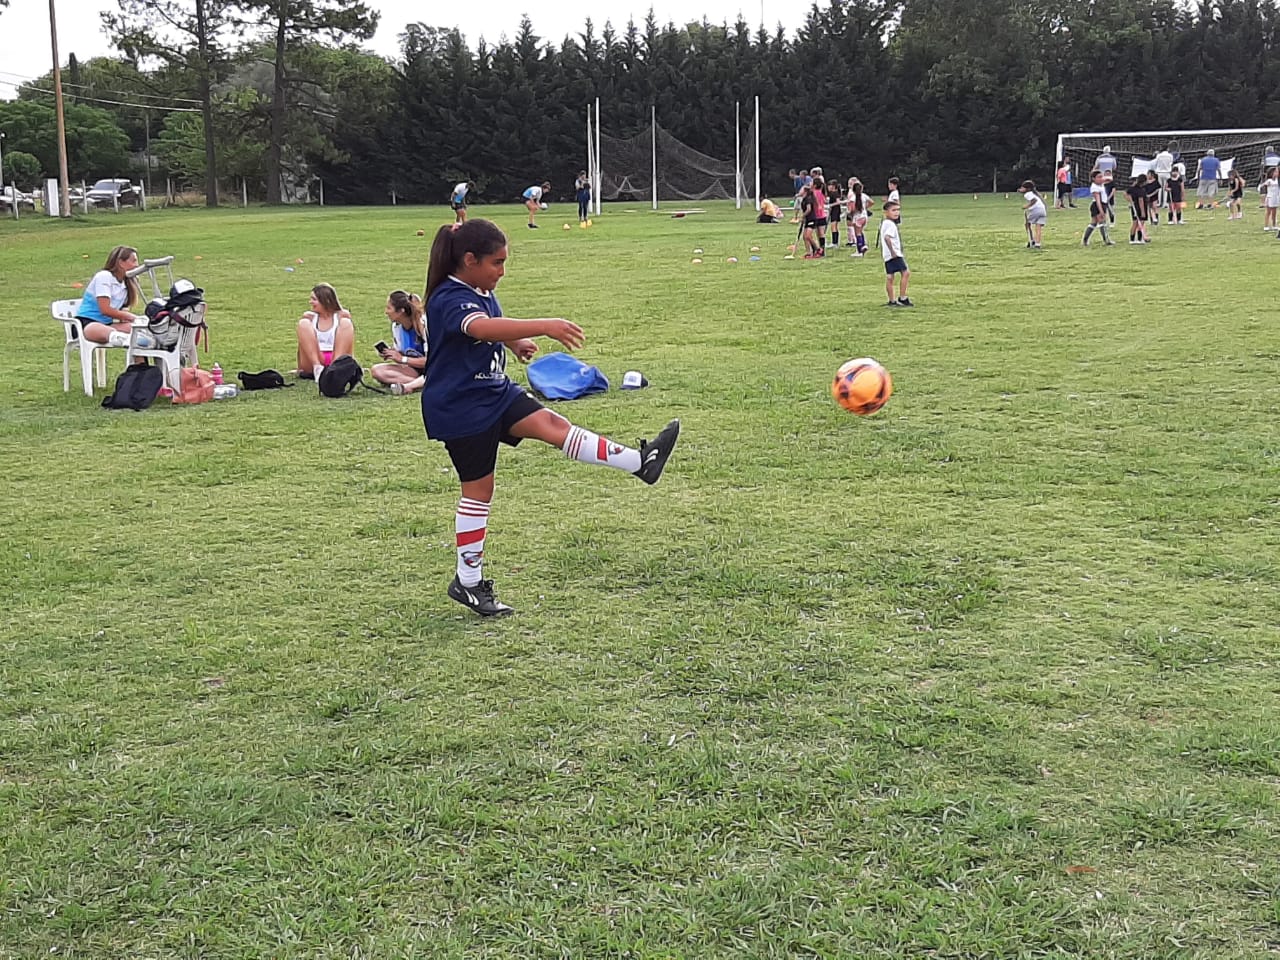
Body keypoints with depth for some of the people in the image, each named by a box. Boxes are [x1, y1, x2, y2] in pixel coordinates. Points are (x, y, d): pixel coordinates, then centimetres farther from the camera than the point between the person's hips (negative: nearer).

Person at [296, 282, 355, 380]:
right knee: (303, 323, -16)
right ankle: (317, 368, -31)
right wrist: (300, 368, 3)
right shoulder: (309, 317, 7)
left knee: (346, 323, -17)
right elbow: (301, 345, 8)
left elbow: (350, 343, 4)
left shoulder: (342, 316, 4)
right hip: (312, 362, 1)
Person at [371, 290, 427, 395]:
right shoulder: (396, 326, 2)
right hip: (413, 370, 7)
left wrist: (402, 359, -19)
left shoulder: (423, 325, -17)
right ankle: (419, 384, -32)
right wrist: (390, 353, -8)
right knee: (376, 370, -17)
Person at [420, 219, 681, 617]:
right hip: (460, 409, -8)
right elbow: (482, 328, -45)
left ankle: (640, 461, -14)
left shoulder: (481, 292, 7)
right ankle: (468, 582, 11)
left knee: (553, 426, -9)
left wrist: (518, 343, 10)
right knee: (478, 490, 0)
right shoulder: (449, 300, -23)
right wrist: (544, 326, -56)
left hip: (495, 392, 8)